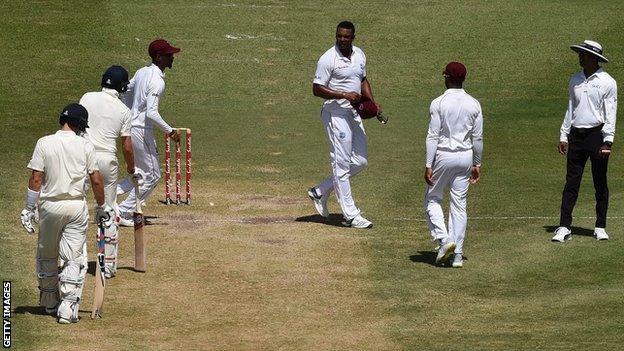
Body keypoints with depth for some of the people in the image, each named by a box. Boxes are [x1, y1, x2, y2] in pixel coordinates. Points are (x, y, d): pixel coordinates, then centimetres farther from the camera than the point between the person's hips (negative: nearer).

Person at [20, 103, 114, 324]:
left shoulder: (44, 144, -5)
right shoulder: (85, 146, -3)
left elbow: (36, 179, -7)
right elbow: (96, 181, -2)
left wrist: (29, 209, -1)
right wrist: (101, 207, 11)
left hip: (50, 205, 1)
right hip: (77, 205, -1)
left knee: (46, 256, 18)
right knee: (74, 258, 1)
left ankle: (49, 303, 29)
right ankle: (68, 306, -9)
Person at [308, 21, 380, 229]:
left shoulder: (359, 55, 9)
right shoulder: (328, 59, -14)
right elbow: (317, 89, -14)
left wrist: (372, 103, 7)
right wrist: (344, 95, -23)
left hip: (354, 113, 8)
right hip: (335, 112, -8)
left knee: (360, 161, 9)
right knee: (341, 164, -5)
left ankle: (321, 192, 21)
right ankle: (351, 215, -3)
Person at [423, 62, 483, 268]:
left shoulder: (439, 103, -11)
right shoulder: (474, 104, 1)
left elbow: (433, 136, -12)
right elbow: (478, 138, 4)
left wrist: (428, 165, -10)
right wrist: (477, 164, 13)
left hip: (443, 156, -4)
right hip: (465, 157, 4)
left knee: (432, 199, 12)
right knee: (459, 204, 9)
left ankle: (444, 239, -7)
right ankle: (458, 254, 8)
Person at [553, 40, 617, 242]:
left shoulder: (607, 82, -3)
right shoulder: (575, 81, 12)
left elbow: (610, 114, -6)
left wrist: (607, 141, -13)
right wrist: (563, 136, 12)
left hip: (597, 135, -4)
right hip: (576, 135, 4)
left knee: (600, 184, 3)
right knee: (571, 182, 0)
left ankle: (600, 227, 12)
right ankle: (564, 227, -2)